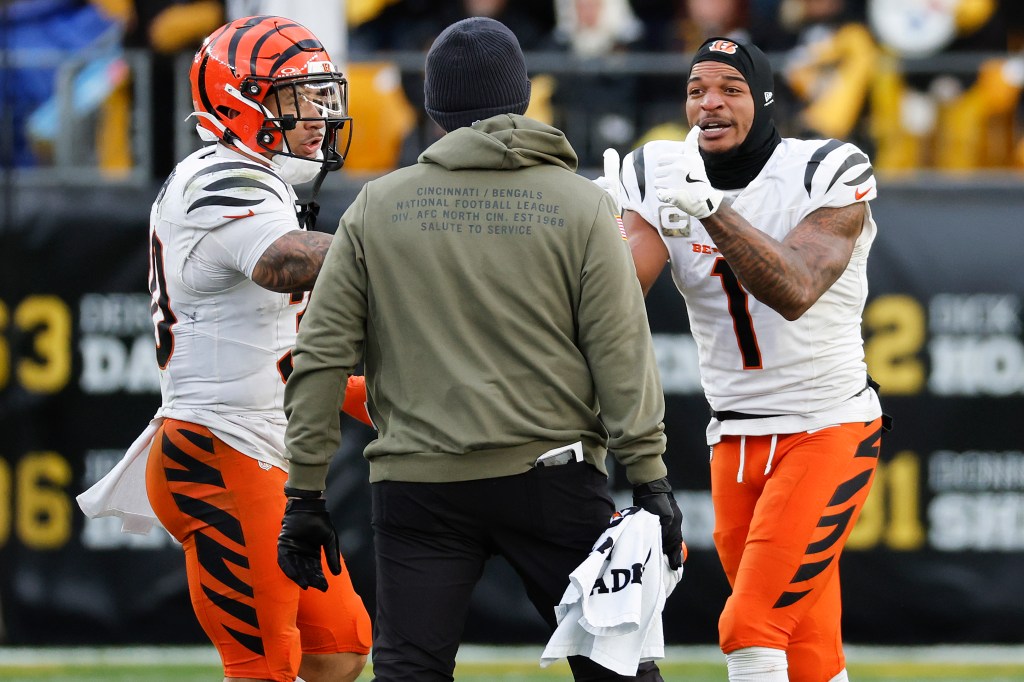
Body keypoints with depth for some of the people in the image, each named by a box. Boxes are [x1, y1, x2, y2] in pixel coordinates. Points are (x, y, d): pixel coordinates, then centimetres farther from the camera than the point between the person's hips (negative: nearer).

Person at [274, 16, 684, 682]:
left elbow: (321, 359, 2)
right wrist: (650, 478, -3)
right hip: (551, 476, -1)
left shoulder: (376, 208, 4)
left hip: (416, 485, 1)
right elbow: (621, 354, -5)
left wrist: (306, 493, 6)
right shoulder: (580, 205, 0)